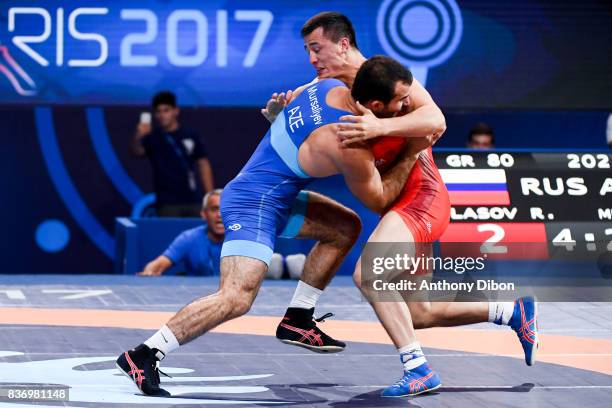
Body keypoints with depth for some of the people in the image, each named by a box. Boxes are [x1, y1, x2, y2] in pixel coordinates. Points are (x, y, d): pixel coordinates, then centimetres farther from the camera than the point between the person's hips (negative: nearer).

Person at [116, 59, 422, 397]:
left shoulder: (330, 85, 0)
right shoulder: (350, 147, -23)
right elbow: (379, 200, -5)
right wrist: (411, 154, 0)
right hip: (254, 204, -10)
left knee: (345, 228, 20)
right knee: (237, 298, -22)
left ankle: (297, 320, 24)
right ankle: (143, 356, -22)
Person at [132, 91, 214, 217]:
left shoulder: (190, 136, 9)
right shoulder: (153, 138, 0)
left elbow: (203, 164, 12)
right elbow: (137, 151, -20)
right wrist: (138, 137, -44)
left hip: (194, 202, 3)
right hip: (167, 204, -3)